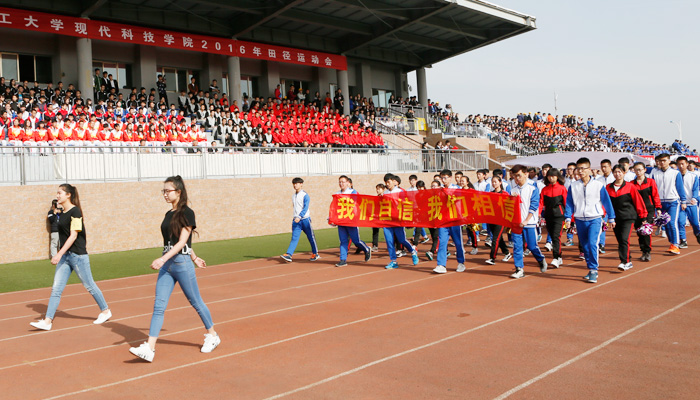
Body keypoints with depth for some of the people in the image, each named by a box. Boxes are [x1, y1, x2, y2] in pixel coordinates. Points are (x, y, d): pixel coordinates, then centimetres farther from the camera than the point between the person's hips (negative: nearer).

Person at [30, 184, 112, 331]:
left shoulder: (75, 212, -14)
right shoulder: (63, 213, 12)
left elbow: (73, 236, -19)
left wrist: (59, 254, -24)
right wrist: (60, 255, 21)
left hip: (77, 255, -8)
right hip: (65, 256, 8)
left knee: (89, 286, 4)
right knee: (56, 288, 2)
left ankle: (105, 311, 21)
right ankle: (47, 321, 3)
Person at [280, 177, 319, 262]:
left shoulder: (305, 195, -8)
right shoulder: (293, 196, 13)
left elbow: (305, 208, -18)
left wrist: (299, 217, -28)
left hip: (305, 219, -5)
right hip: (296, 220, 5)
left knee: (310, 237, 6)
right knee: (294, 237, -6)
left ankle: (315, 254, 20)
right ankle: (288, 255, -17)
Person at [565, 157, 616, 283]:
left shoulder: (598, 185, -3)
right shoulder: (573, 186, 3)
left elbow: (606, 201, 4)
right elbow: (569, 203, 8)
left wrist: (611, 218, 8)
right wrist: (568, 217, -2)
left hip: (595, 219, -3)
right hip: (580, 220, 3)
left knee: (592, 244, -18)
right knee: (585, 246, 9)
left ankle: (594, 270, -9)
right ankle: (591, 270, 22)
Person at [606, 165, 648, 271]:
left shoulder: (630, 187, -1)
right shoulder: (608, 188, 7)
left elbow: (638, 201, 2)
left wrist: (642, 215, 4)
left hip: (628, 218, -4)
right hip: (615, 218, 4)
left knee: (624, 239, -16)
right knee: (620, 240, 9)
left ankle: (624, 262, -15)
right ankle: (628, 262, 21)